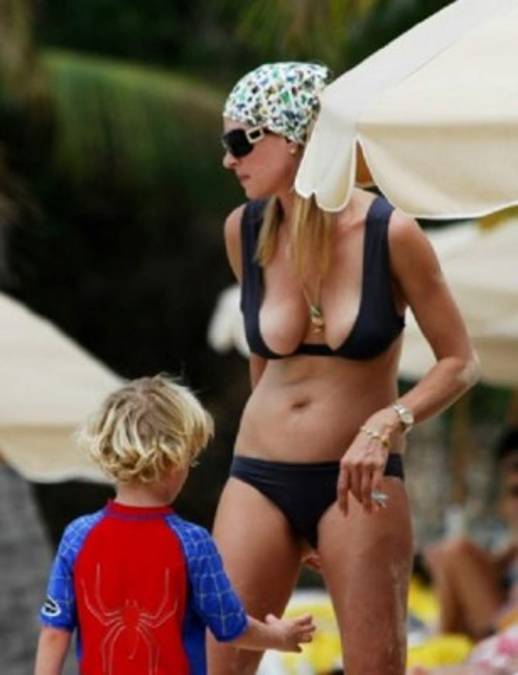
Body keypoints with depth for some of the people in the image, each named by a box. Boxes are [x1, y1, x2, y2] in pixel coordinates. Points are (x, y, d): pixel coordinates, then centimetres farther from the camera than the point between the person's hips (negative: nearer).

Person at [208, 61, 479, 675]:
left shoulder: (389, 233, -10)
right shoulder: (245, 231, 2)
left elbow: (459, 361, -5)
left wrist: (386, 424, -20)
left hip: (356, 483, -4)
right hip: (260, 479, 4)